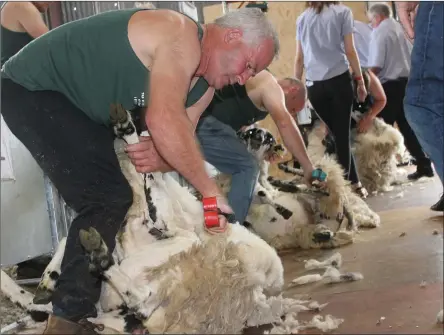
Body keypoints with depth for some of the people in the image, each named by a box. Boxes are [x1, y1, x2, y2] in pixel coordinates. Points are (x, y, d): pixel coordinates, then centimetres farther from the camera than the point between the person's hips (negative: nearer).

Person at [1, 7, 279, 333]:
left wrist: (163, 156, -24)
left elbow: (180, 135, 1)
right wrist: (210, 190, -30)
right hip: (31, 88, -10)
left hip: (76, 104, 10)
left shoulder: (204, 84, 6)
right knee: (109, 197, -17)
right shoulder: (181, 37, -25)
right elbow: (164, 121, -38)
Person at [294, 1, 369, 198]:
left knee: (336, 133, 12)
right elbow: (349, 51, 0)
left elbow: (299, 58, 11)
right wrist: (360, 80, 7)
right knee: (342, 134, 2)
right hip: (339, 80, -3)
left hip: (314, 85, 3)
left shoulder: (302, 19, 13)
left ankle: (354, 183, 18)